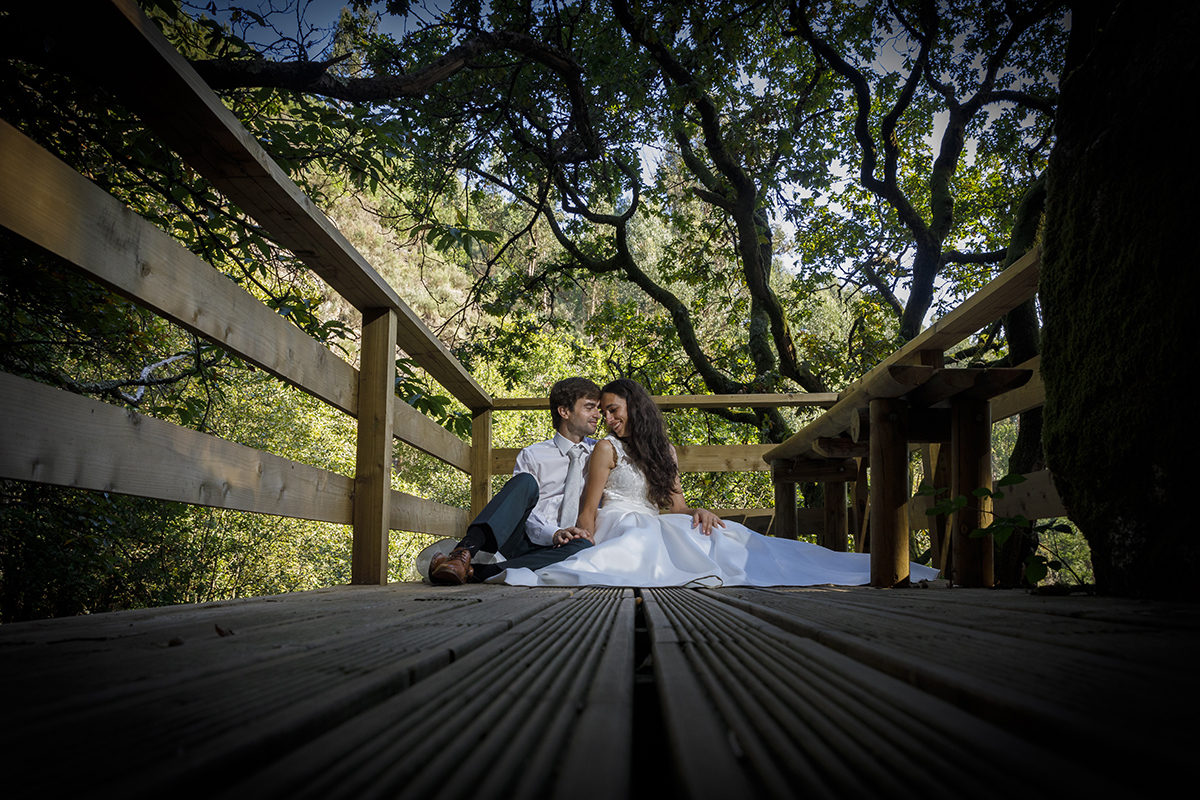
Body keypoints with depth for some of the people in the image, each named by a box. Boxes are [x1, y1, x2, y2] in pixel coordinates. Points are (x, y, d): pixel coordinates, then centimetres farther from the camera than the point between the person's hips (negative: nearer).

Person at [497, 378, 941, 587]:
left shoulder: (664, 451, 22)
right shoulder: (608, 448, 6)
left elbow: (674, 503, 16)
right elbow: (589, 507, -2)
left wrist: (700, 510, -8)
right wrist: (586, 549, -19)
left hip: (655, 527, 3)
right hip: (620, 526, -3)